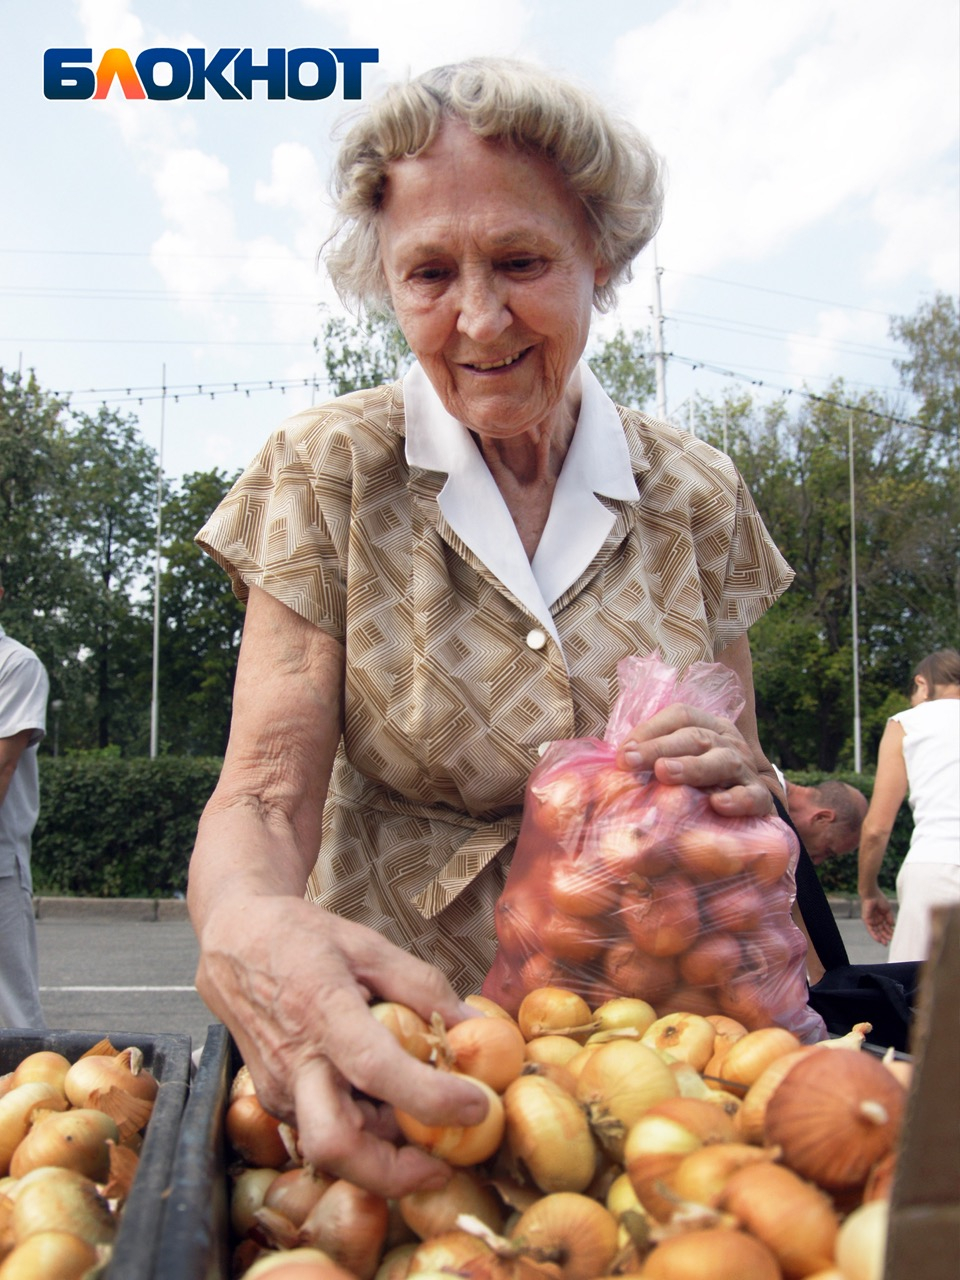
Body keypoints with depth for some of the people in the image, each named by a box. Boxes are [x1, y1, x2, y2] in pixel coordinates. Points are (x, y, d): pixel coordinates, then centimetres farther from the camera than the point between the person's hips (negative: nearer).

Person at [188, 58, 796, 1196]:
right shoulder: (326, 475, -6)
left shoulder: (697, 497, 1)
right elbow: (265, 796, -12)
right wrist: (242, 926, -34)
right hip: (395, 1028, 0)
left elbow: (745, 785, 9)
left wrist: (736, 787, -14)